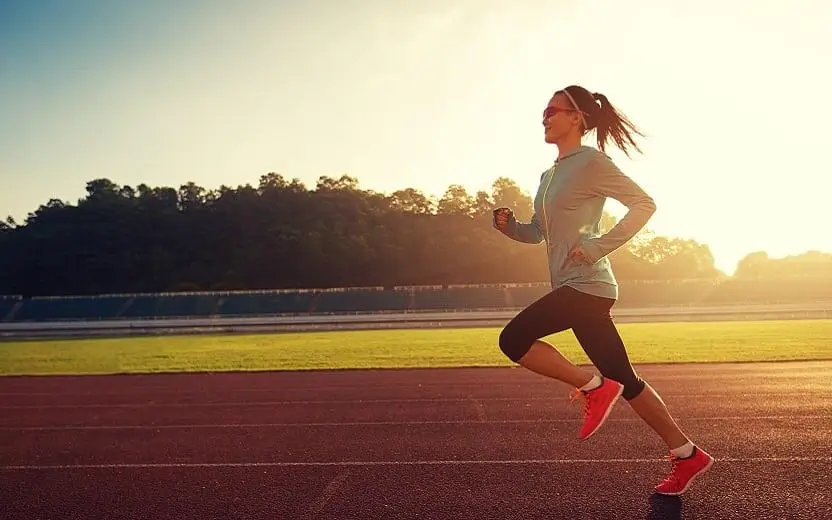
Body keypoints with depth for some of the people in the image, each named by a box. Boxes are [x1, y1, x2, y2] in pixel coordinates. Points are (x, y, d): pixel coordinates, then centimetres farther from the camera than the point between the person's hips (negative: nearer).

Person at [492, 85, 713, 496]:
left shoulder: (591, 161, -7)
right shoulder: (549, 175, 18)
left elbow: (644, 204, -12)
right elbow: (537, 232, 24)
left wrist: (599, 246, -18)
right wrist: (508, 226, 4)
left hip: (587, 286, -9)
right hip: (572, 287, 9)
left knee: (513, 339, -13)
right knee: (622, 380, 10)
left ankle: (593, 386, -2)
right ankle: (686, 454, 19)